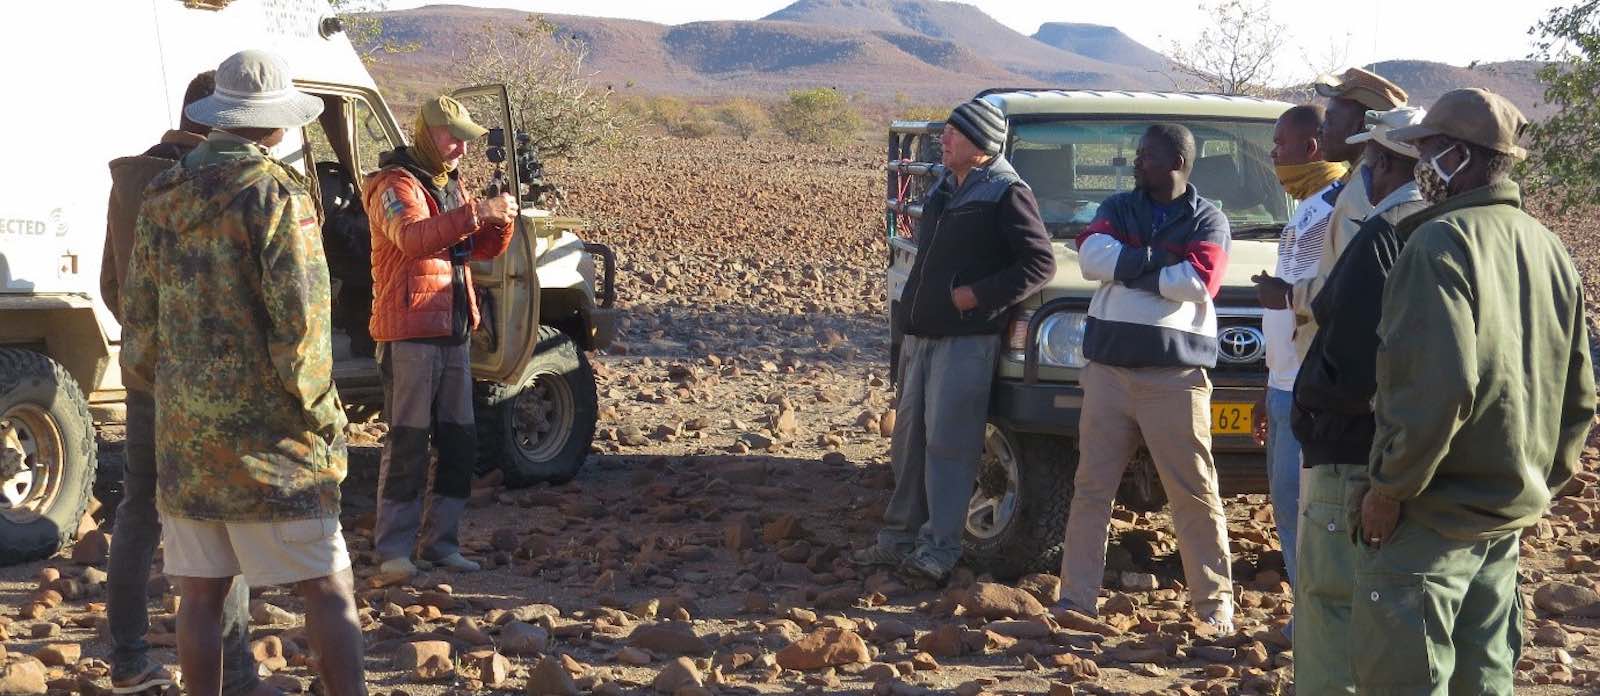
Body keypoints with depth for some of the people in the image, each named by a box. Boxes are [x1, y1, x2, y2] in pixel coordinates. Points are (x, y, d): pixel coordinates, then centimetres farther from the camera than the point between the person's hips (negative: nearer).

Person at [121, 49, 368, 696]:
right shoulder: (276, 193, -11)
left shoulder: (164, 195, 8)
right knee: (328, 589, 0)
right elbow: (300, 322, -16)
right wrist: (324, 413, -5)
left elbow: (138, 322, 13)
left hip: (185, 435, 6)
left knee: (201, 594, 11)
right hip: (267, 435, -6)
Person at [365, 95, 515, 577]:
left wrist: (500, 223, -4)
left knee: (459, 439, 9)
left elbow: (483, 250, 17)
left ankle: (441, 540, 17)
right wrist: (475, 212, -33)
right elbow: (413, 236, -28)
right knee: (408, 441, -7)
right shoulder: (394, 185, -9)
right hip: (409, 333, -8)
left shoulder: (451, 186, 18)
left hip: (454, 332, 8)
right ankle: (393, 546, 0)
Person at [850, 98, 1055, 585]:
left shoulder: (1005, 194, -9)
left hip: (967, 339, -8)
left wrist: (976, 295, -18)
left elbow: (1040, 263, -14)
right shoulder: (942, 191, 16)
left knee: (947, 440, -8)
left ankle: (939, 549, -5)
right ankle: (900, 536, 20)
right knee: (910, 438, 11)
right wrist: (913, 307, 13)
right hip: (921, 334, 8)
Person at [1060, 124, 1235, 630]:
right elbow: (1091, 257, -5)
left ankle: (1215, 600, 8)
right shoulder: (1117, 208, 15)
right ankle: (1076, 598, 9)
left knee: (1194, 492, -1)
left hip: (1175, 374, -3)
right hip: (1109, 366, 4)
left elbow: (1197, 283, -14)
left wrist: (1126, 266, -8)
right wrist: (1158, 262, -11)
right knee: (1092, 487, 4)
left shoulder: (1207, 221, 4)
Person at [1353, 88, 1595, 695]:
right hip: (1511, 515, 9)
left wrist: (1390, 489, -16)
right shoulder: (1550, 252, 10)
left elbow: (1435, 387, -25)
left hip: (1432, 516, -8)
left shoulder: (1440, 243, -16)